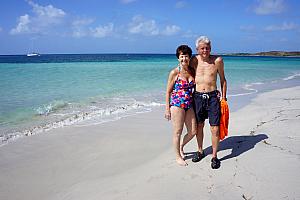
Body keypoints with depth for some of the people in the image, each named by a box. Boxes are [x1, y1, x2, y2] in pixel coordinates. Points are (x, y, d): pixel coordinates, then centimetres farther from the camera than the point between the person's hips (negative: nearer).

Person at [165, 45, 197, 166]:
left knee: (193, 132, 9)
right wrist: (167, 109, -7)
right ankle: (178, 157, 20)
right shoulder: (174, 72, -8)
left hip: (189, 105, 5)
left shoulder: (192, 71, 7)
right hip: (177, 104, -5)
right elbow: (168, 92, -5)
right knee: (177, 132, 3)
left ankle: (181, 146, 36)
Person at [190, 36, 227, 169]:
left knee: (215, 129, -3)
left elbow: (222, 79, 8)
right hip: (197, 97, 2)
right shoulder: (193, 60, 2)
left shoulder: (217, 60, -2)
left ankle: (214, 157, 13)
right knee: (199, 126, 13)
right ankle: (200, 151, 32)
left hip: (213, 97, -1)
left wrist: (223, 98, 5)